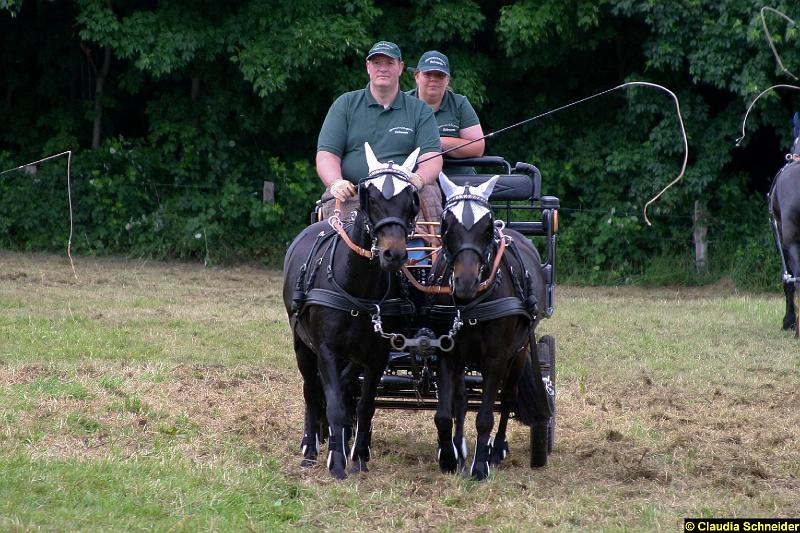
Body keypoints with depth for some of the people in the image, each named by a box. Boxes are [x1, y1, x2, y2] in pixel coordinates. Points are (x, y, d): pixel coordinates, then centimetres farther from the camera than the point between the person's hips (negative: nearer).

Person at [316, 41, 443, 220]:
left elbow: (431, 156, 5)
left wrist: (418, 179, -20)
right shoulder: (345, 104, 16)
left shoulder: (420, 110, 16)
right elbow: (326, 154, 8)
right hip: (352, 194, 0)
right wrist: (336, 183, -14)